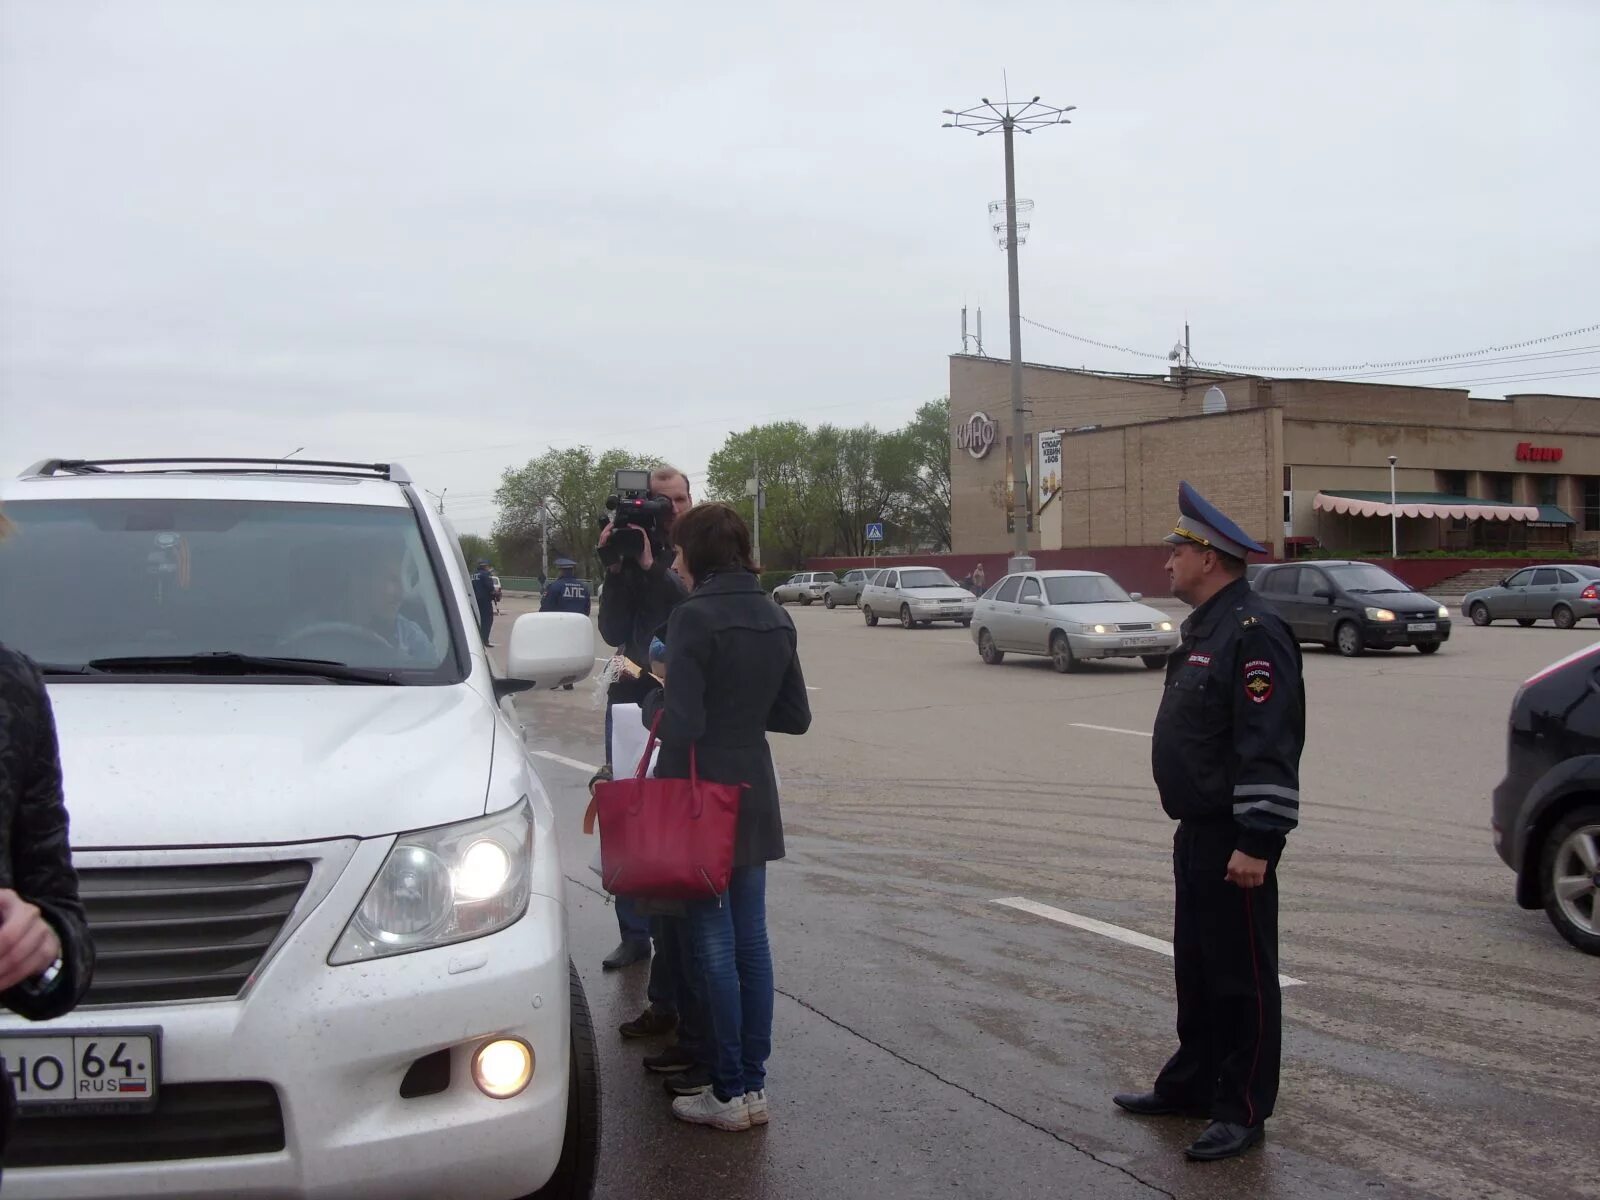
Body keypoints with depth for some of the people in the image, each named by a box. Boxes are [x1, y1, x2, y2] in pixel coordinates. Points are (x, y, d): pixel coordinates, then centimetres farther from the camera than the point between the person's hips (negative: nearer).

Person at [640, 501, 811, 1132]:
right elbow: (796, 716, 11)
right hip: (754, 797, 7)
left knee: (714, 944, 1)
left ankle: (730, 1092, 8)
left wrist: (651, 698, -2)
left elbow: (680, 723, -21)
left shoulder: (694, 616, -16)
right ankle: (754, 1085, 19)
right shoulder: (775, 618, 7)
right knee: (751, 941, 12)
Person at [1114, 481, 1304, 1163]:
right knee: (1195, 968, 19)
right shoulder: (1205, 627, 14)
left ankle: (1243, 1111, 13)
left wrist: (1255, 841, -26)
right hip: (1198, 829, 10)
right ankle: (1191, 1085, 32)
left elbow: (1270, 748, -24)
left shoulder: (1253, 633, -19)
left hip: (1234, 838, -10)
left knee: (1241, 977, 2)